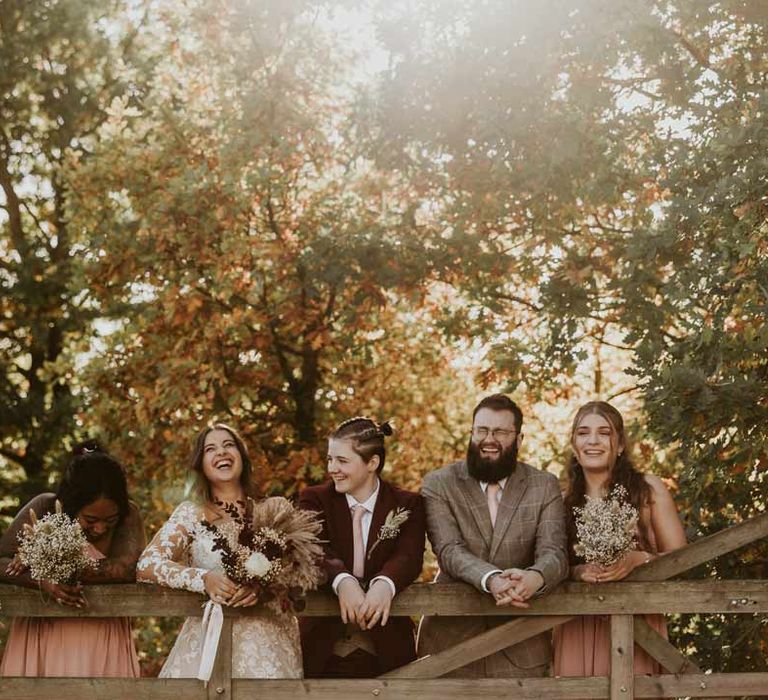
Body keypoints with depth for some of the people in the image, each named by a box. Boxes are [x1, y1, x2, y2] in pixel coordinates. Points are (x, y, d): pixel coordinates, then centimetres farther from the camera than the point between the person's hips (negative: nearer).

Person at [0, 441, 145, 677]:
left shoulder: (128, 515, -7)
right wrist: (42, 581, -30)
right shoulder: (44, 509, -7)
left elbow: (127, 568, -23)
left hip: (102, 639, 0)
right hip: (41, 637, 0)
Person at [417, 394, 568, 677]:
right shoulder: (438, 484, 0)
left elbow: (553, 553, -9)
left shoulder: (545, 486, 4)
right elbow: (449, 550, -13)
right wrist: (492, 579, -34)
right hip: (450, 638, -1)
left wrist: (535, 578, -34)